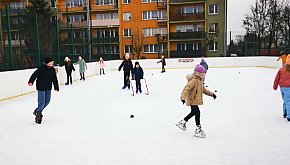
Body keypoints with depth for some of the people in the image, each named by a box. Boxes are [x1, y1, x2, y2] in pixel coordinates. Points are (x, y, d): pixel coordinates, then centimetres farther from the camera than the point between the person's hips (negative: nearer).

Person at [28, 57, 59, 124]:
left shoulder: (52, 69, 2)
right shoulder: (41, 68, -15)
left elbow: (54, 79, 7)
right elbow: (35, 74, -17)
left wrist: (56, 87, 8)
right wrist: (31, 81, -28)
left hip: (48, 88, 7)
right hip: (41, 87, -6)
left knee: (47, 101, 12)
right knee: (41, 102, -5)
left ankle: (38, 111, 33)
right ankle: (38, 114, 12)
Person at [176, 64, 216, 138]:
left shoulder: (200, 80, 13)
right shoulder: (194, 80, -20)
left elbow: (203, 89, 25)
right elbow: (187, 88, -30)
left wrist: (211, 94, 24)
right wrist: (183, 97, -40)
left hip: (196, 100, 11)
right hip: (193, 100, -11)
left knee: (194, 112, 21)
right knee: (197, 113, -9)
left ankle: (182, 122, 36)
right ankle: (198, 130, 0)